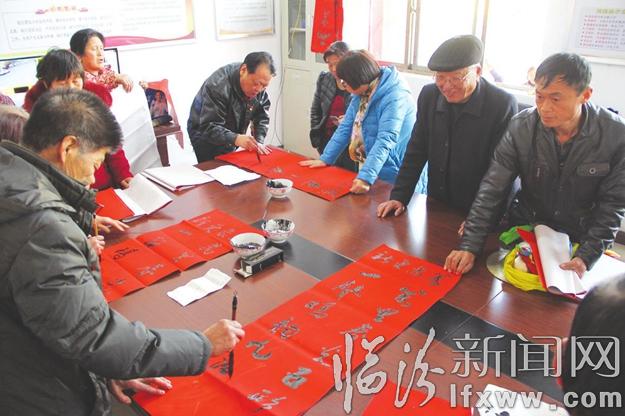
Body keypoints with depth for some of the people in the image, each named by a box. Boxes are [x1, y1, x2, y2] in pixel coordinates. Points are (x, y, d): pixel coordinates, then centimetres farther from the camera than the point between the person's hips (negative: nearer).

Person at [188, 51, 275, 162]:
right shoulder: (218, 85, -33)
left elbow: (262, 117, -6)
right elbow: (208, 127, -36)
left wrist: (259, 141, -22)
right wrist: (235, 139, -52)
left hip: (231, 139, 5)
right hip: (206, 136, -5)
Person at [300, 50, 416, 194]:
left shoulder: (394, 97, -22)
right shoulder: (362, 93, 3)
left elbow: (385, 141, -32)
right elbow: (346, 128, 8)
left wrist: (365, 177, -40)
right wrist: (325, 159, 4)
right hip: (369, 172, 7)